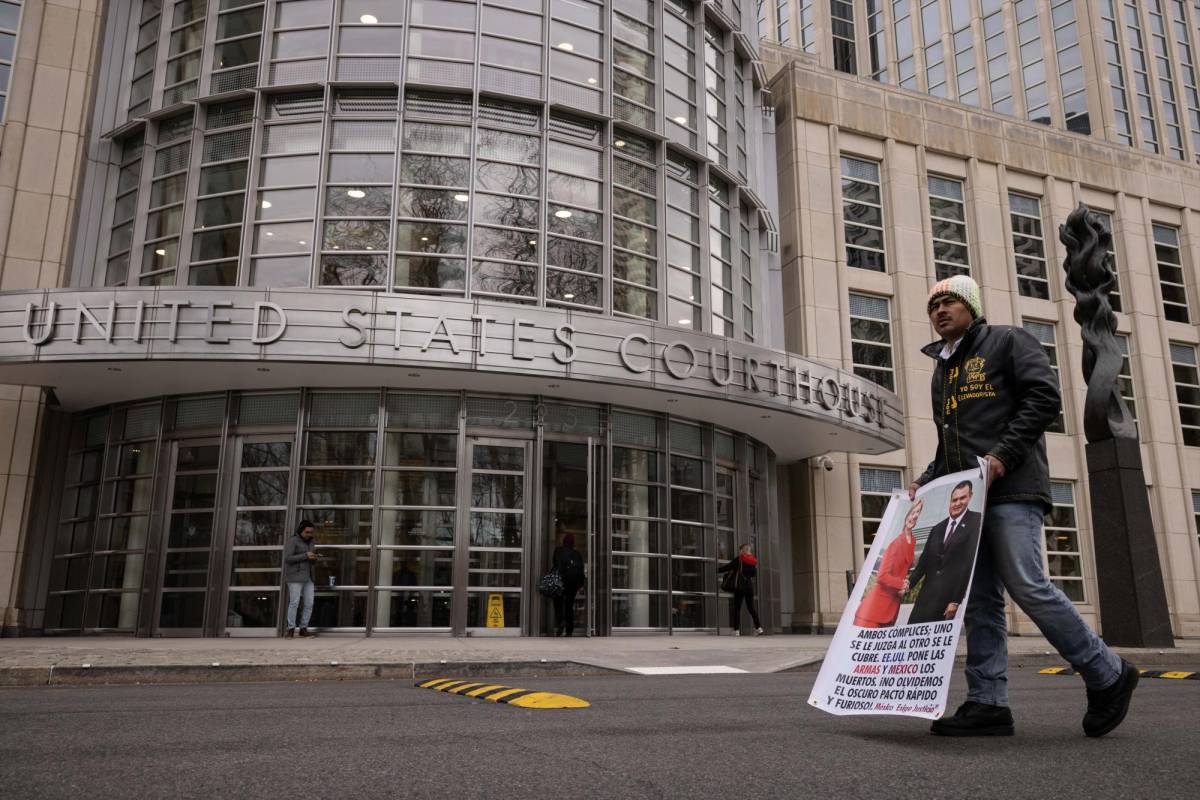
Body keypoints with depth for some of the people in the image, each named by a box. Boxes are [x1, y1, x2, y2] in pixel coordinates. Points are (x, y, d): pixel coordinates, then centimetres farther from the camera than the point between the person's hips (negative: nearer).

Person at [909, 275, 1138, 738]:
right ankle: (987, 703, 3)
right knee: (980, 599, 2)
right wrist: (926, 482, 11)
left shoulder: (1006, 341, 7)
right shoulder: (942, 370, 26)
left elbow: (1044, 399, -6)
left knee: (1026, 586, -13)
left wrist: (1002, 456, -16)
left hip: (1010, 490, -7)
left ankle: (1107, 675, 5)